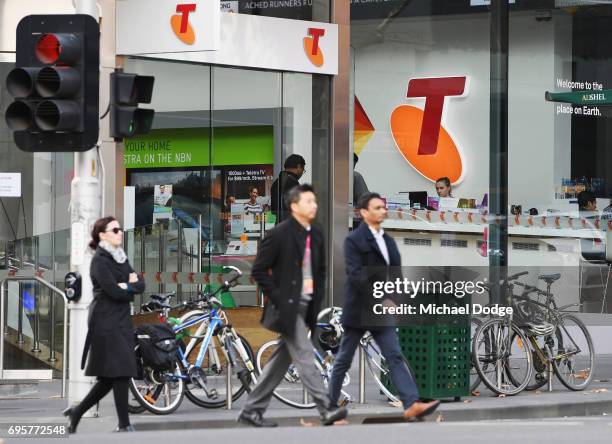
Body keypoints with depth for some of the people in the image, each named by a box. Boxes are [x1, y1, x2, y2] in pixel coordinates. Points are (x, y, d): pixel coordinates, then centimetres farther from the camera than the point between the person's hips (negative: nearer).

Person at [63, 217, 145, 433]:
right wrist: (131, 289, -1)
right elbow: (113, 291, -18)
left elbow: (140, 285, 9)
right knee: (119, 373, -9)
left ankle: (78, 411, 19)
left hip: (121, 322, 8)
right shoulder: (100, 260, -8)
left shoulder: (121, 258, 18)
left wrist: (126, 286, -11)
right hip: (106, 323, -8)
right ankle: (124, 424, -6)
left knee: (111, 376, 8)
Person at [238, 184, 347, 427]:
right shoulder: (279, 234, -10)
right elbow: (259, 271, -10)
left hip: (305, 307, 8)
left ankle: (252, 410, 16)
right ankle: (326, 410, -14)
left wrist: (317, 299, 10)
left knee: (281, 360, 10)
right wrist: (278, 299, -13)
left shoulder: (316, 235, 11)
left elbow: (321, 271, 23)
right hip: (286, 307, -8)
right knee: (304, 357, -11)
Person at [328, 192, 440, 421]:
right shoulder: (354, 240, -9)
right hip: (358, 309, -6)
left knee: (395, 357, -6)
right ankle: (330, 405, 17)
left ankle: (412, 405, -18)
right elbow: (356, 275, -19)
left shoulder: (387, 241, 13)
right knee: (344, 359, 5)